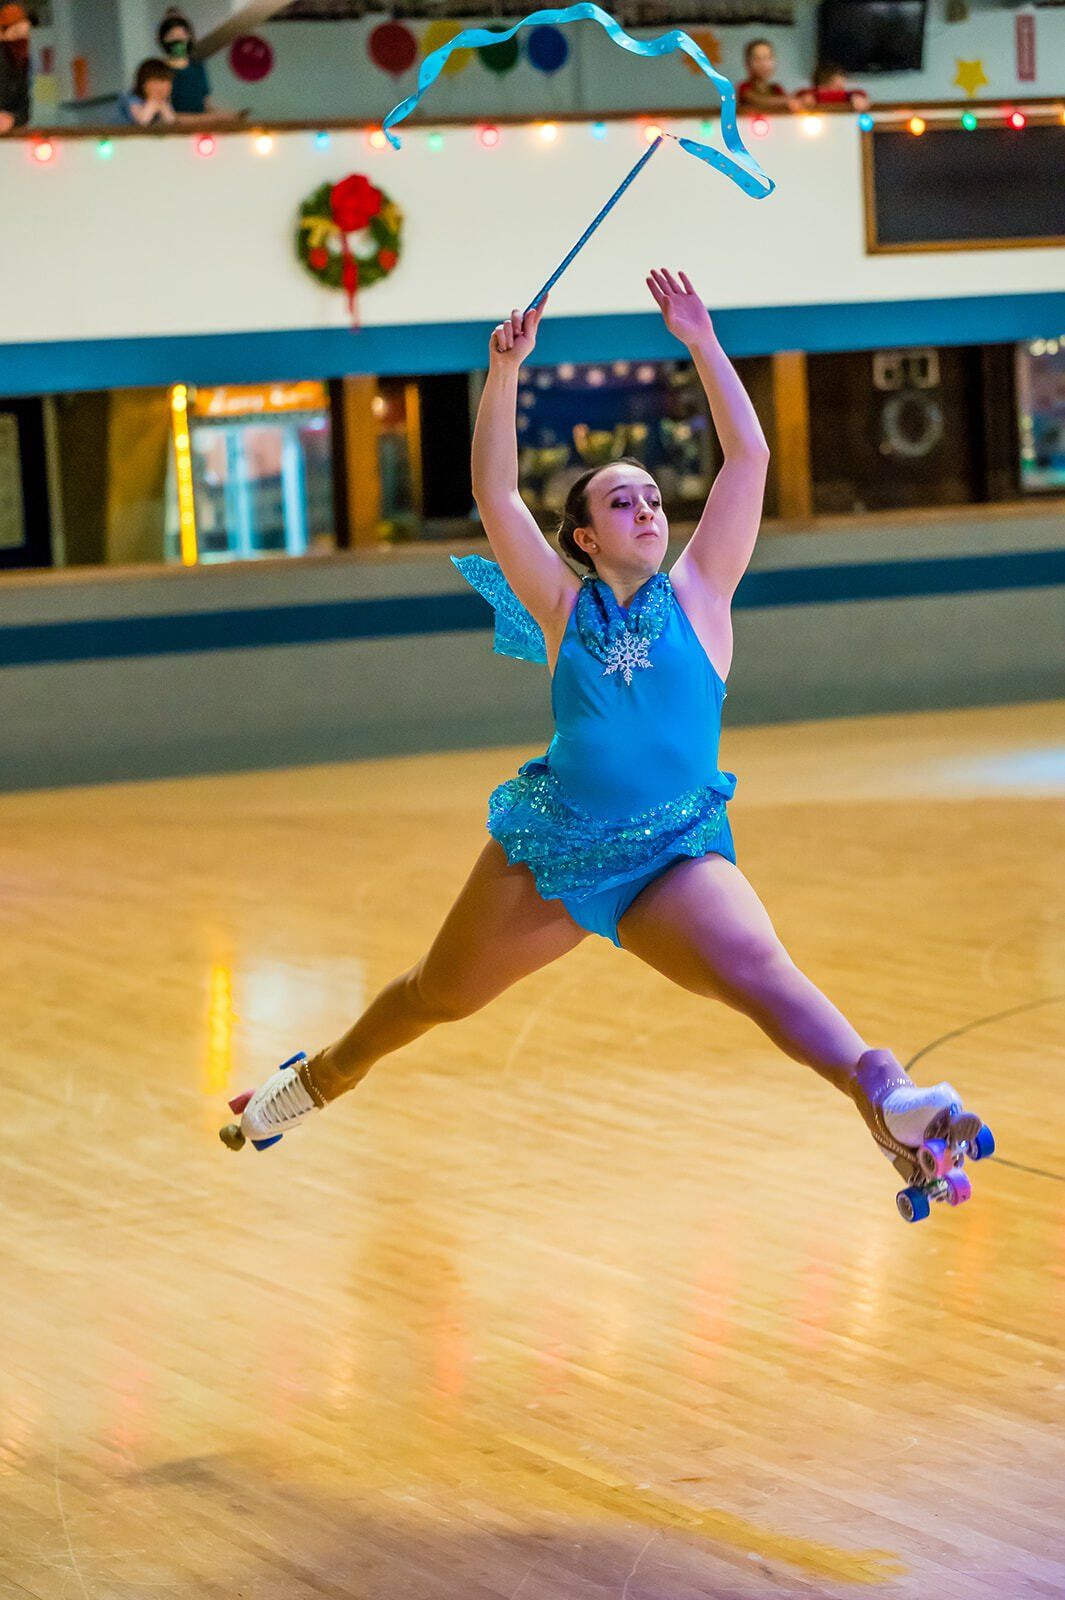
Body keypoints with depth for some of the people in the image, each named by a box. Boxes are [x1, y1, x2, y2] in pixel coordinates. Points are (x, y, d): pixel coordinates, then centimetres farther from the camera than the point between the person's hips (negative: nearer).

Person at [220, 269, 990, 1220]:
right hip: (550, 850, 2)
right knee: (435, 996, 18)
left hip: (676, 857, -2)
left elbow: (749, 457, -2)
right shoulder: (565, 606, 7)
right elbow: (495, 497, -3)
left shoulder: (698, 591, 5)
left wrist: (704, 345, -8)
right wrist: (505, 374, -11)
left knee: (758, 969, -30)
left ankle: (888, 1100, -51)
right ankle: (319, 1080, 45)